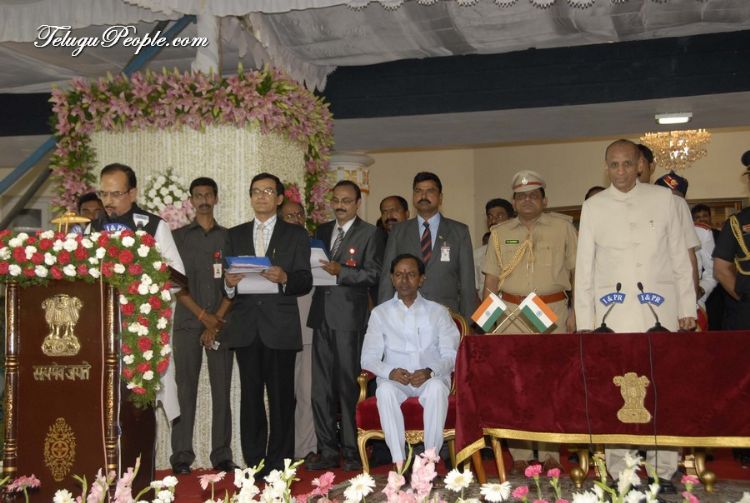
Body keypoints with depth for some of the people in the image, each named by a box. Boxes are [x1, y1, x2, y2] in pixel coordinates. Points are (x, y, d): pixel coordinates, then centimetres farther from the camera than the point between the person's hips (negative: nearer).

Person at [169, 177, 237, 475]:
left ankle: (222, 456, 5)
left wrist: (216, 321, -6)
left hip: (220, 323, 1)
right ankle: (181, 456, 4)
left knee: (221, 390, 0)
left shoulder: (228, 237, 11)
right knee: (185, 389, -1)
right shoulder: (178, 237, 10)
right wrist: (203, 315, -8)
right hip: (187, 323, 0)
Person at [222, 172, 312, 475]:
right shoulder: (235, 235, 16)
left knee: (281, 398, -2)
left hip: (280, 327, -2)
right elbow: (227, 282, 12)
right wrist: (229, 283, -10)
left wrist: (284, 278, -19)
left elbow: (306, 282, 1)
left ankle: (280, 466, 6)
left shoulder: (296, 235, 9)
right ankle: (254, 465, 12)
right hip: (246, 327, 3)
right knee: (250, 397, 5)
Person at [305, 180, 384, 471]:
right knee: (321, 387, 6)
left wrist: (340, 272, -18)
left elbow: (373, 275, -7)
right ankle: (328, 451, 14)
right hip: (322, 315, 6)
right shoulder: (322, 231, 19)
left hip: (350, 317, -5)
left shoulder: (369, 234, 1)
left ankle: (353, 452, 6)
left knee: (349, 386, -3)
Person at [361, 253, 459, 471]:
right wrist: (389, 372, -16)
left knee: (436, 387, -35)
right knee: (385, 390, -34)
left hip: (431, 379, 0)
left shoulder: (438, 312, 12)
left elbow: (450, 355, 3)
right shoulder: (380, 313, 12)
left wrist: (430, 372, -18)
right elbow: (368, 357, 5)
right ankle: (399, 463, -31)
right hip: (395, 380, 0)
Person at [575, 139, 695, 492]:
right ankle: (619, 473, 4)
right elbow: (584, 267, 7)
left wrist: (687, 307, 5)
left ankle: (663, 472, 6)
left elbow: (680, 257, 9)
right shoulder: (593, 207, 7)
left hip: (660, 306, 0)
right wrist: (584, 321, 2)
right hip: (612, 310, 0)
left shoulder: (663, 199, 7)